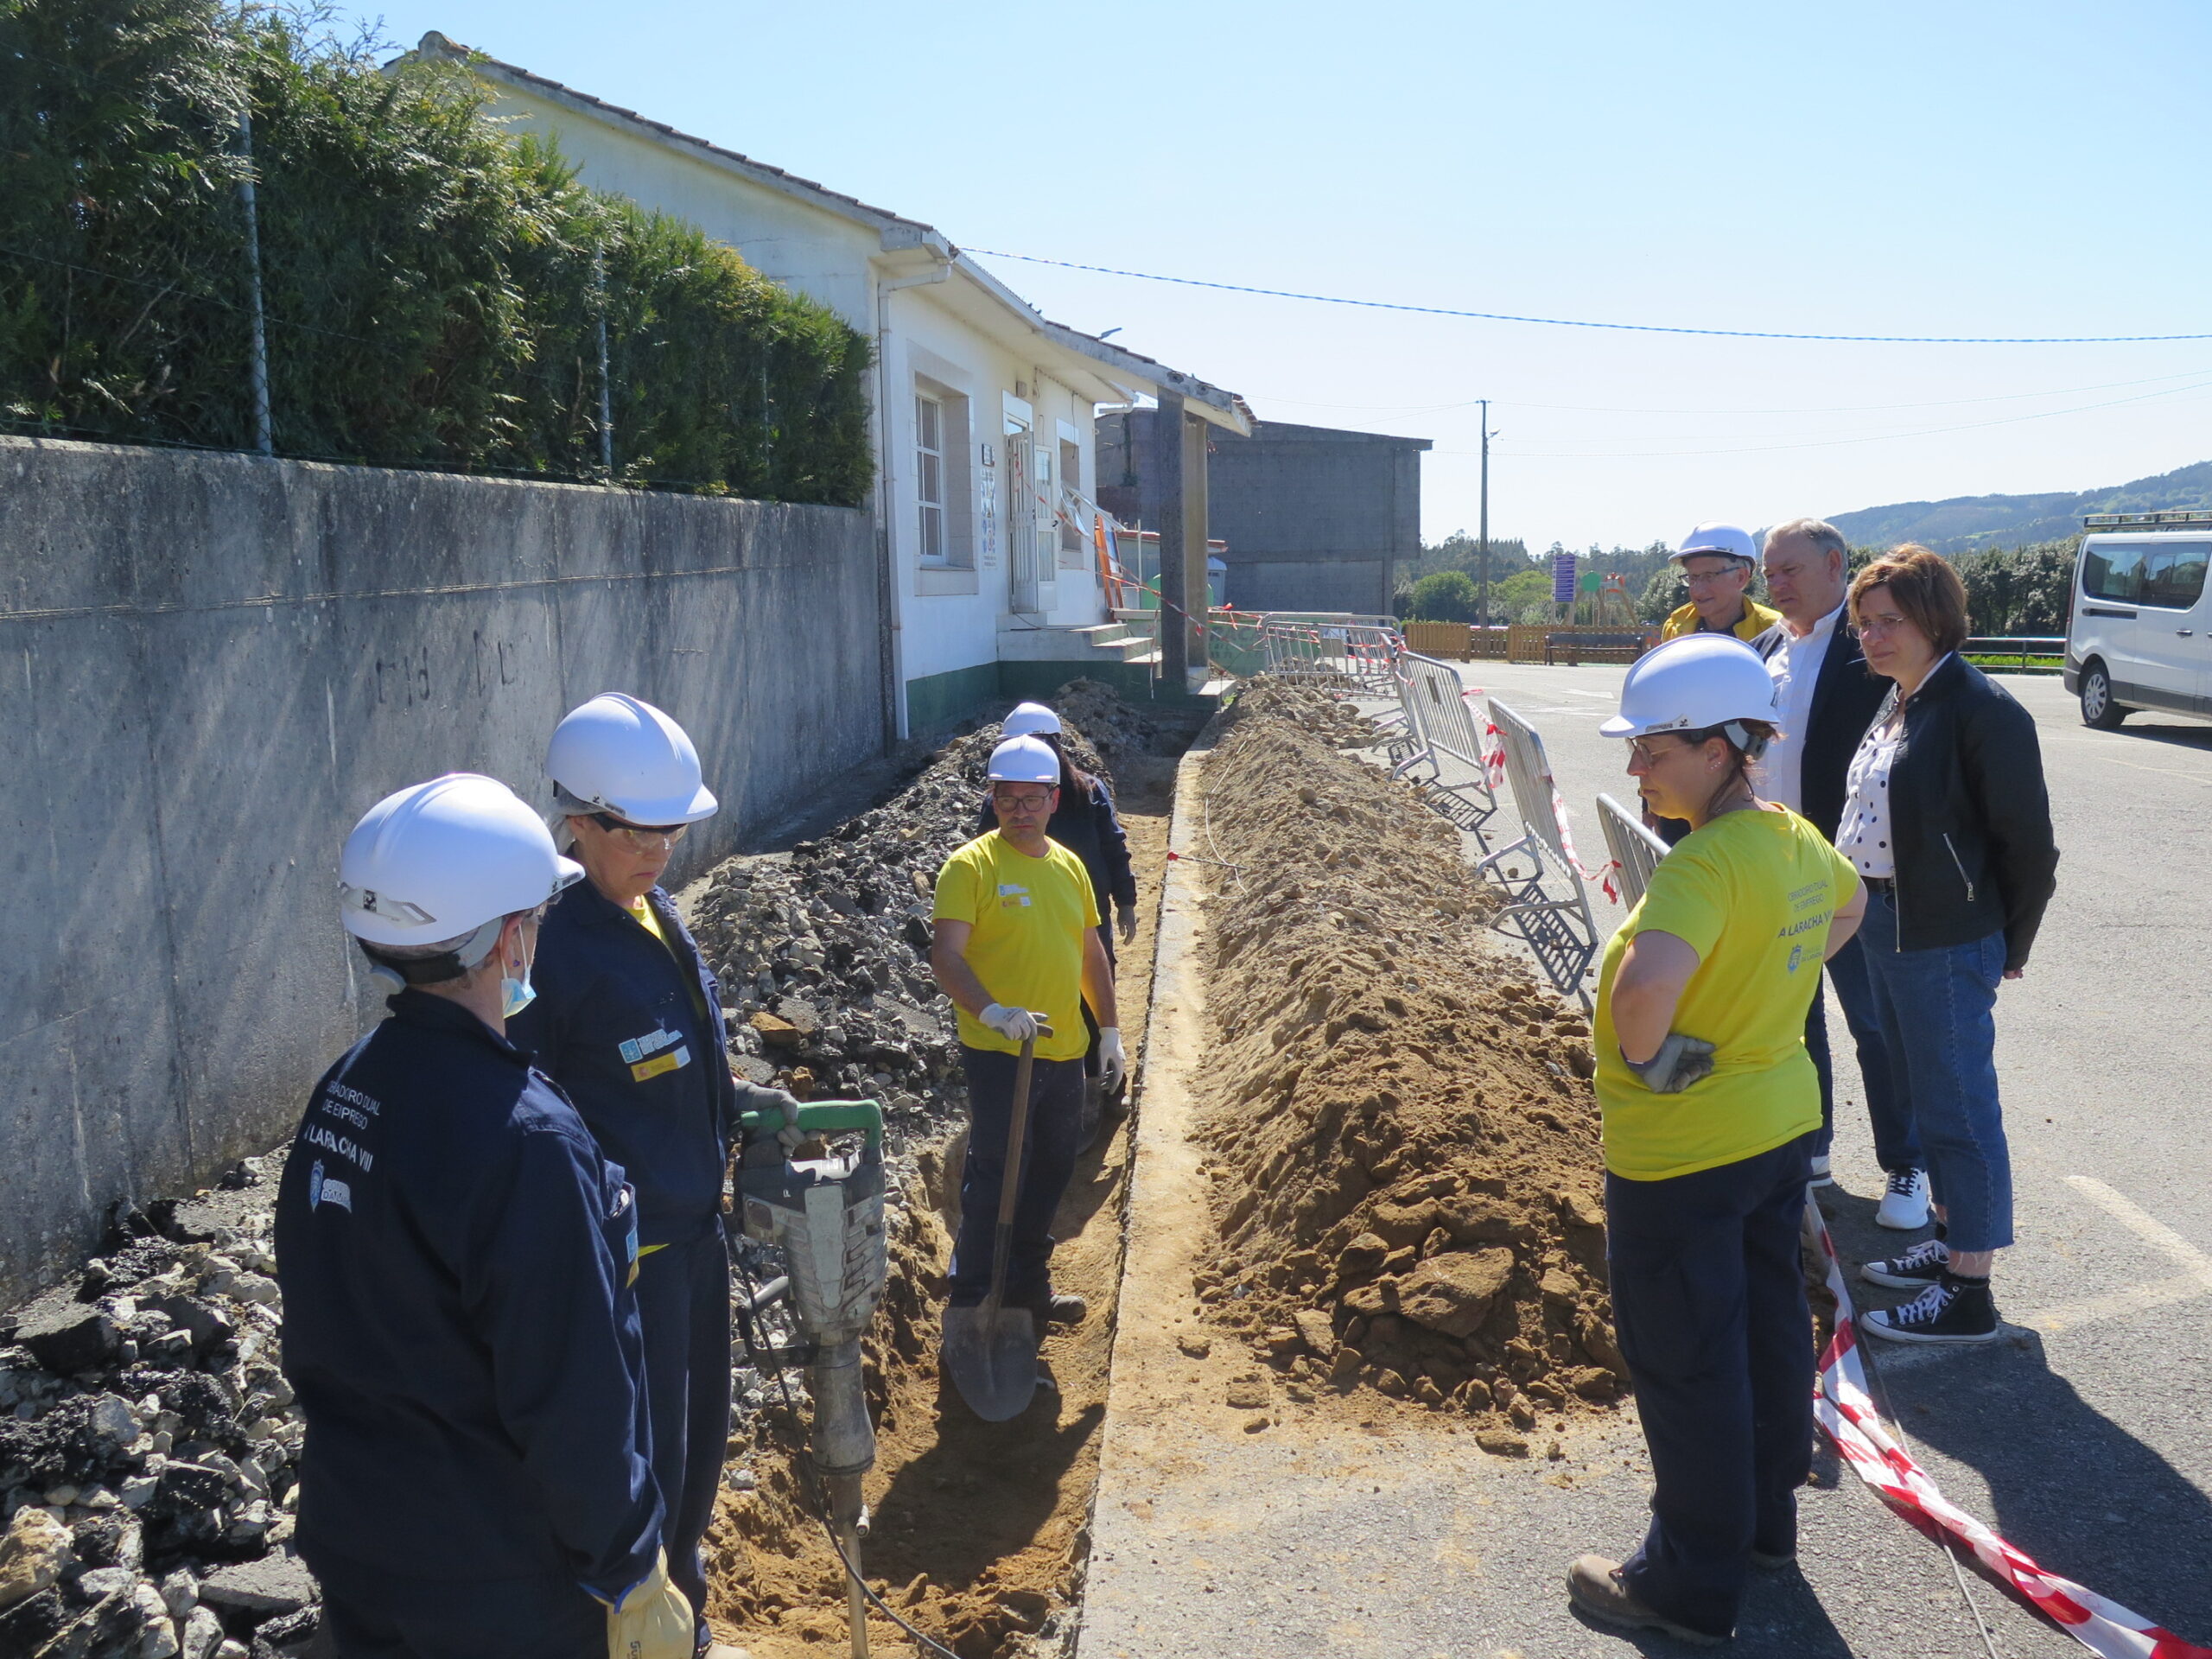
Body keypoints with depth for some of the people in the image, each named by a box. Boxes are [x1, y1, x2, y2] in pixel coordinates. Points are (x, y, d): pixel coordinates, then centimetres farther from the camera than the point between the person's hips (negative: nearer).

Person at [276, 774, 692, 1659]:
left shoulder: (344, 1088, -4)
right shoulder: (524, 1138, -29)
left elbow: (316, 1326, 8)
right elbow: (574, 1403, -25)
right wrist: (628, 1576, -13)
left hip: (353, 1543, 7)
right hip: (496, 1586, -7)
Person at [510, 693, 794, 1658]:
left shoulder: (657, 916, 6)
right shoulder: (555, 943, -20)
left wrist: (737, 1099, 3)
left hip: (696, 1225, 9)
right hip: (625, 1250, -8)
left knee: (700, 1436, 21)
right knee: (646, 1462, 4)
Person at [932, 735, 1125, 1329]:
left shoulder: (1069, 865, 10)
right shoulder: (972, 865, -11)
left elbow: (1091, 952, 18)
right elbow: (946, 955, -20)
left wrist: (1110, 1032, 16)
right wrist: (992, 1011, -36)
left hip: (1064, 1053, 7)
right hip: (997, 1055, -7)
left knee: (1051, 1172, 17)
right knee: (993, 1180, -1)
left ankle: (1028, 1286, 34)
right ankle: (971, 1304, 14)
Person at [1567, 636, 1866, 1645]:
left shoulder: (1703, 862, -28)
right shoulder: (1795, 839, 1)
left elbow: (1646, 983, -46)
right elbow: (1849, 904, 24)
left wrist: (1646, 1054, -25)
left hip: (1681, 1154, -9)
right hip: (1782, 1123, 9)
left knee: (1684, 1364, 6)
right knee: (1768, 1324, 23)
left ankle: (1693, 1582, 22)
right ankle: (1766, 1514, 43)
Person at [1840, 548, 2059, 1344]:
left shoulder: (1982, 711, -17)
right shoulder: (1898, 701, 10)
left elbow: (2029, 848, -13)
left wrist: (2009, 947, -5)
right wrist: (1862, 906, 13)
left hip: (1948, 942, -9)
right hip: (1884, 922, 9)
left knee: (1958, 1110, 0)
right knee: (1922, 1095, 19)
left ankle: (1969, 1293, 10)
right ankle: (1950, 1239, 35)